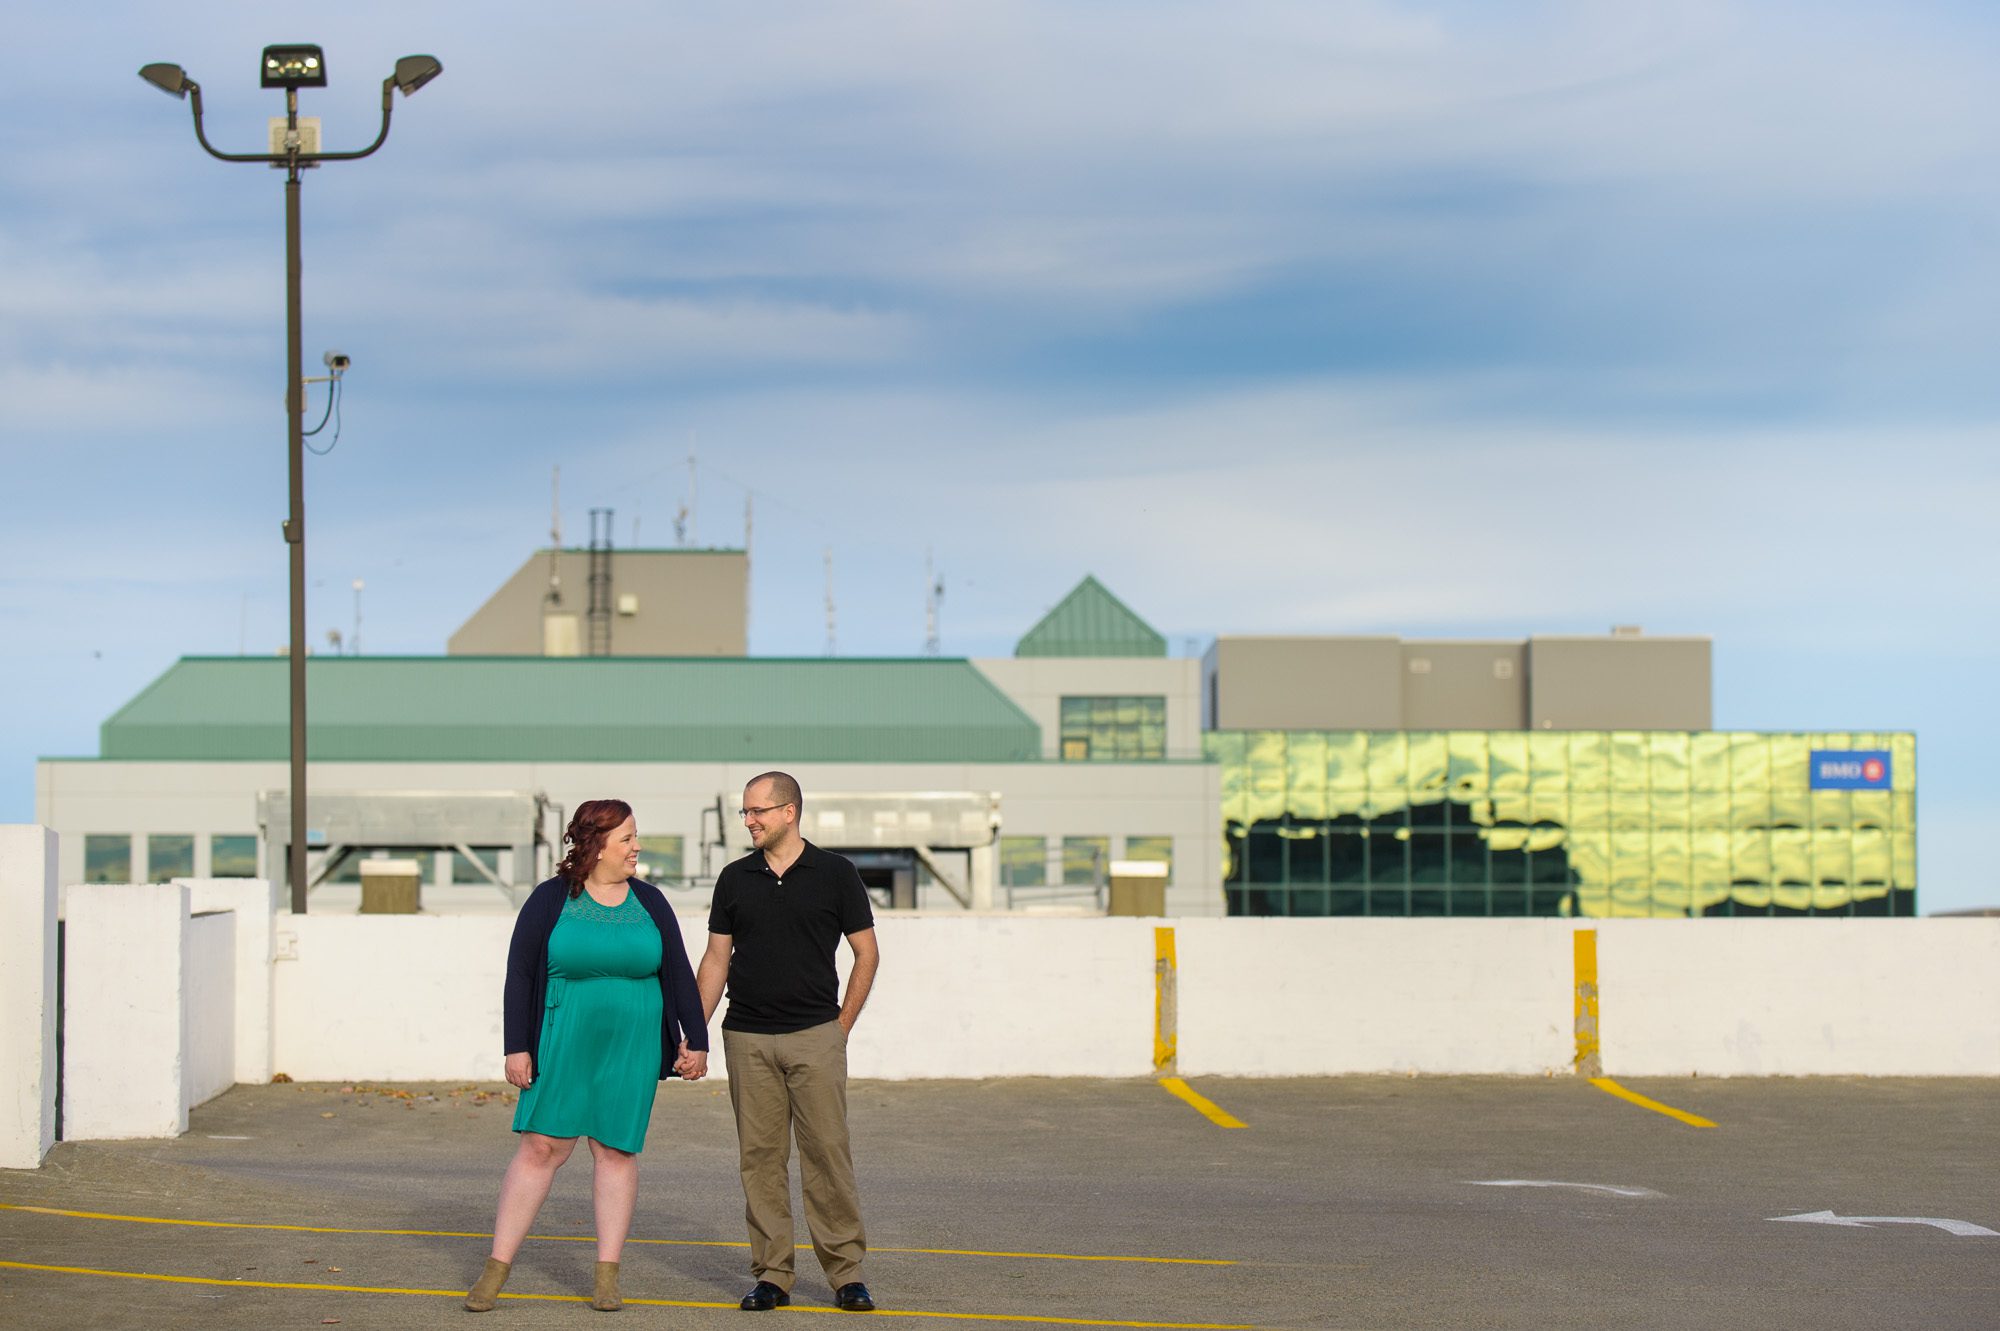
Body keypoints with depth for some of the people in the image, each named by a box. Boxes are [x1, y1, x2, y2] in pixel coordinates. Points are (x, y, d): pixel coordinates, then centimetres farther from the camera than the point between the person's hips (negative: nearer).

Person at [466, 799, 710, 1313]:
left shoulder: (650, 903, 6)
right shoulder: (549, 901, -2)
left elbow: (679, 975, 9)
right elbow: (519, 976, -2)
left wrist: (696, 1041, 5)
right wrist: (517, 1048, -7)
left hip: (630, 1049, 2)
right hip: (562, 1046, -2)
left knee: (616, 1150, 3)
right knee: (541, 1147, -4)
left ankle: (607, 1275, 9)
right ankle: (496, 1270, 2)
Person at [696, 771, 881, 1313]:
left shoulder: (835, 873, 2)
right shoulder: (735, 878, 9)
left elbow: (866, 952, 6)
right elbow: (716, 958, 13)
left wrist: (842, 1025, 1)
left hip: (815, 1036, -3)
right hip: (748, 1039, 3)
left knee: (827, 1153, -5)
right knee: (760, 1157, 2)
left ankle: (846, 1272, 1)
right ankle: (771, 1274, 8)